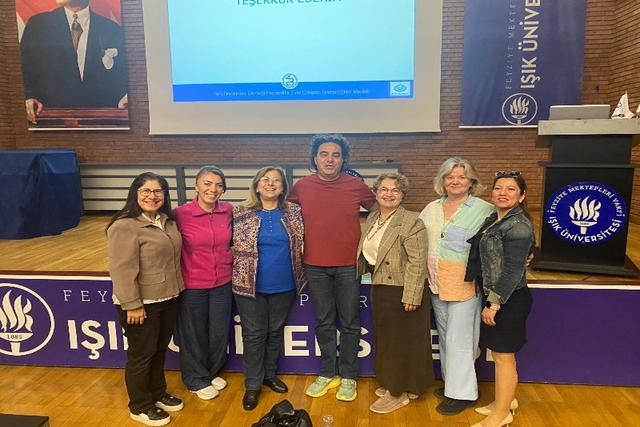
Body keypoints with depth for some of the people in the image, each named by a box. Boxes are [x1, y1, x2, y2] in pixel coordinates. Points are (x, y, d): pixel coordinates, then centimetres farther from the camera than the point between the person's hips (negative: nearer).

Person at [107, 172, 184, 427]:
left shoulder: (167, 221, 7)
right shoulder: (124, 226, -19)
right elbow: (122, 269, -21)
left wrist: (177, 290, 15)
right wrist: (132, 305, -22)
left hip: (168, 299, 8)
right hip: (141, 304, -7)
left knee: (159, 350, 21)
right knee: (142, 354, 8)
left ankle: (158, 394, 40)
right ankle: (140, 406, 27)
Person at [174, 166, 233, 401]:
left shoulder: (229, 211, -5)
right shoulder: (181, 214, -15)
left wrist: (230, 258, 1)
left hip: (222, 283, 4)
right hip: (193, 285, -3)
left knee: (219, 332, 18)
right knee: (194, 335, 14)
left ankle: (212, 372, 45)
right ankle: (197, 380, 38)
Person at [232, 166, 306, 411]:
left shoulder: (294, 212, 0)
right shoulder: (241, 214, -5)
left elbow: (300, 245, 9)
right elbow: (235, 247, 2)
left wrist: (298, 274, 5)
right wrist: (239, 272, -1)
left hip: (283, 285, 2)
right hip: (250, 285, -2)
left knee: (275, 331, 16)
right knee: (254, 334, 7)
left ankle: (270, 374, 36)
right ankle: (252, 384, 22)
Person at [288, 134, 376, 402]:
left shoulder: (356, 186, -5)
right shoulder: (301, 186, -2)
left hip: (349, 265, -1)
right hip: (315, 266, 2)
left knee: (350, 323, 9)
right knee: (323, 323, 14)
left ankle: (348, 376, 25)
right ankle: (328, 374, 30)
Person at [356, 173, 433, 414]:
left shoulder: (411, 222, -15)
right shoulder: (371, 219, 8)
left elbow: (417, 262, -19)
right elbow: (366, 253, 16)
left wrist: (411, 296, -21)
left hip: (402, 291, -8)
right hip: (379, 288, 8)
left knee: (402, 340, 5)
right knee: (385, 338, 18)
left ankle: (399, 393, 19)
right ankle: (392, 383, 35)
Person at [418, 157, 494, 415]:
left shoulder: (484, 210, -8)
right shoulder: (432, 208, 9)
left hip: (464, 283, -6)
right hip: (436, 282, 6)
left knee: (459, 339, 1)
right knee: (445, 335, 16)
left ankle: (462, 393, 16)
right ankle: (451, 382, 32)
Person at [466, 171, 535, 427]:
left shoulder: (518, 226, -19)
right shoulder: (494, 221, 9)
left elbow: (513, 271, -21)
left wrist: (494, 304, -19)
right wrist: (490, 300, 14)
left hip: (509, 300, -8)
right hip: (494, 296, 8)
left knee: (503, 356, 4)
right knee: (499, 353, 20)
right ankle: (506, 400, 38)